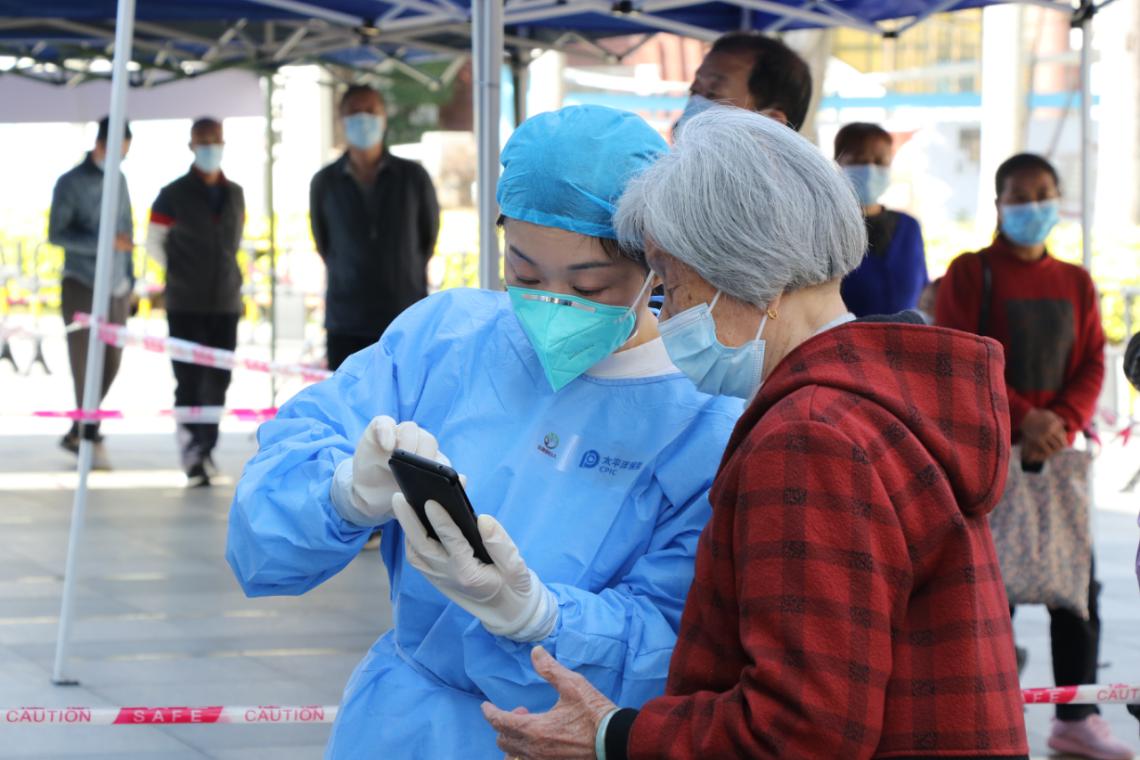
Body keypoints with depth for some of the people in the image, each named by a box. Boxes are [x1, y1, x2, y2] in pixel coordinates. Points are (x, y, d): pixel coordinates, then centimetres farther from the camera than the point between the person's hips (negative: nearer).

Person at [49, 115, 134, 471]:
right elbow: (56, 235, -13)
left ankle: (77, 434, 20)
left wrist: (129, 281, 14)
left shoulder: (119, 180, 10)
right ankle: (91, 441, 4)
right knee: (87, 366, -4)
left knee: (110, 366, 7)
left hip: (116, 290, 6)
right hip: (82, 287, -6)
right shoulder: (70, 183, -7)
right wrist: (103, 243, -24)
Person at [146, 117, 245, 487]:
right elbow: (154, 242, 5)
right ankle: (192, 456, -2)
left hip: (226, 303, 4)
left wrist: (220, 273, 10)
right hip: (185, 305, -4)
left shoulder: (235, 194, 9)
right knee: (189, 382, -4)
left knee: (218, 381, 5)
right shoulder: (173, 195, -3)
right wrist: (182, 274, 6)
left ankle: (205, 449, 16)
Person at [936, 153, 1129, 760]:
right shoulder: (970, 273, -2)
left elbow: (1092, 364, 7)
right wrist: (1020, 418, -18)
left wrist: (1062, 422, -12)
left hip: (1059, 451, 5)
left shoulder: (1076, 283, 12)